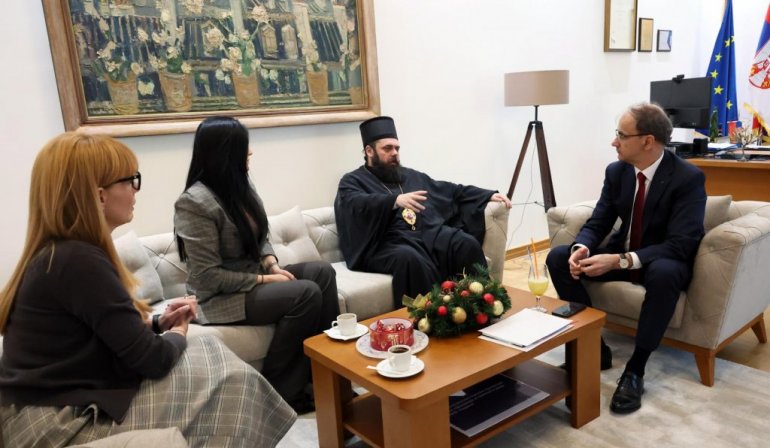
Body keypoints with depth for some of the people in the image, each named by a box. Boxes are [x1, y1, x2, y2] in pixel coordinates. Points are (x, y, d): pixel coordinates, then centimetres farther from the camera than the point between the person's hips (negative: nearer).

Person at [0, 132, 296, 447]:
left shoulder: (58, 252, 6)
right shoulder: (80, 261, -25)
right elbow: (151, 359, -23)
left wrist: (157, 323, 1)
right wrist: (177, 334, -2)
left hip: (63, 402, 10)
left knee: (207, 352, 11)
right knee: (231, 381, -6)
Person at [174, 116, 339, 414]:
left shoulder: (240, 187, 6)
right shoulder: (195, 202, -20)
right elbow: (208, 277, -22)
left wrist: (271, 264, -5)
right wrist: (263, 279, -19)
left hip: (254, 277, 8)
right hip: (220, 297, -8)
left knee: (322, 271, -12)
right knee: (306, 293, -25)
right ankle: (279, 391, -10)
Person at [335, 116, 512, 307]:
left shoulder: (410, 176, 27)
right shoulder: (353, 182, 8)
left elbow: (452, 190, 29)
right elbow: (357, 205, -15)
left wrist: (489, 195, 21)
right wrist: (395, 200, -31)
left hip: (430, 234, 6)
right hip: (390, 244, -5)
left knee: (468, 244, -22)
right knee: (410, 259, -38)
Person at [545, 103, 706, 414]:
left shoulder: (689, 178, -20)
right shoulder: (616, 171, -4)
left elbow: (680, 245, -27)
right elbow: (597, 223, -2)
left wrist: (620, 261, -37)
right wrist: (581, 248, -27)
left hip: (664, 262, -5)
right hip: (621, 255, 5)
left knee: (664, 273, -41)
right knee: (558, 257, -15)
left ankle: (635, 370, -26)